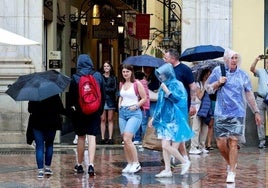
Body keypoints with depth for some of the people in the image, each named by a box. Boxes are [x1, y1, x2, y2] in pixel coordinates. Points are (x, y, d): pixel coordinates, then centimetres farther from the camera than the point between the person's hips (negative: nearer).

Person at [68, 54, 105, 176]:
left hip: (79, 111, -1)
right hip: (95, 112, 1)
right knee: (92, 137, -3)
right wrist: (100, 109, 14)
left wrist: (72, 107, 10)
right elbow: (103, 95, 5)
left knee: (81, 137, 11)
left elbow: (71, 95, -4)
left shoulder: (75, 78, -7)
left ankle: (79, 165, 21)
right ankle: (91, 164, -16)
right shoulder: (98, 76, 0)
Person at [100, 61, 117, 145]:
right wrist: (109, 90, -7)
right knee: (103, 119, -1)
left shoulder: (113, 78, 9)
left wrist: (104, 89, -6)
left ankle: (110, 138, 1)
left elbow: (114, 89, 0)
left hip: (110, 100, 1)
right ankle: (103, 138, 1)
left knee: (110, 119, 1)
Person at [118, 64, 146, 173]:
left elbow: (144, 98, -4)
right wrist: (119, 104, 10)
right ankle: (129, 164, 13)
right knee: (125, 141, 5)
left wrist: (136, 106, -14)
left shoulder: (137, 84, -6)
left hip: (134, 113, -7)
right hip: (123, 112, 7)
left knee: (127, 139, -18)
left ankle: (136, 163, -9)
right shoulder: (121, 84, 12)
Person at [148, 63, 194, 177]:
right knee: (165, 147, 2)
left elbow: (178, 99, -19)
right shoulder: (163, 86, 14)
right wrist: (154, 118, 21)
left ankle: (185, 162, 6)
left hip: (174, 120, -7)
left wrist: (166, 90, -16)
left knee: (167, 146, -12)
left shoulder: (176, 85, -7)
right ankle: (167, 170, 6)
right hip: (164, 120, 7)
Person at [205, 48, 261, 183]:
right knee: (220, 143, 0)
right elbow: (207, 88, 9)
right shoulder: (218, 71, 3)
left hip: (237, 114, -1)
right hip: (221, 114, 1)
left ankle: (231, 173, 0)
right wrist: (218, 83, -9)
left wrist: (256, 112, 10)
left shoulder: (242, 75, 5)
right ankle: (230, 163, 28)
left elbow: (249, 95, 11)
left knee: (233, 143, -8)